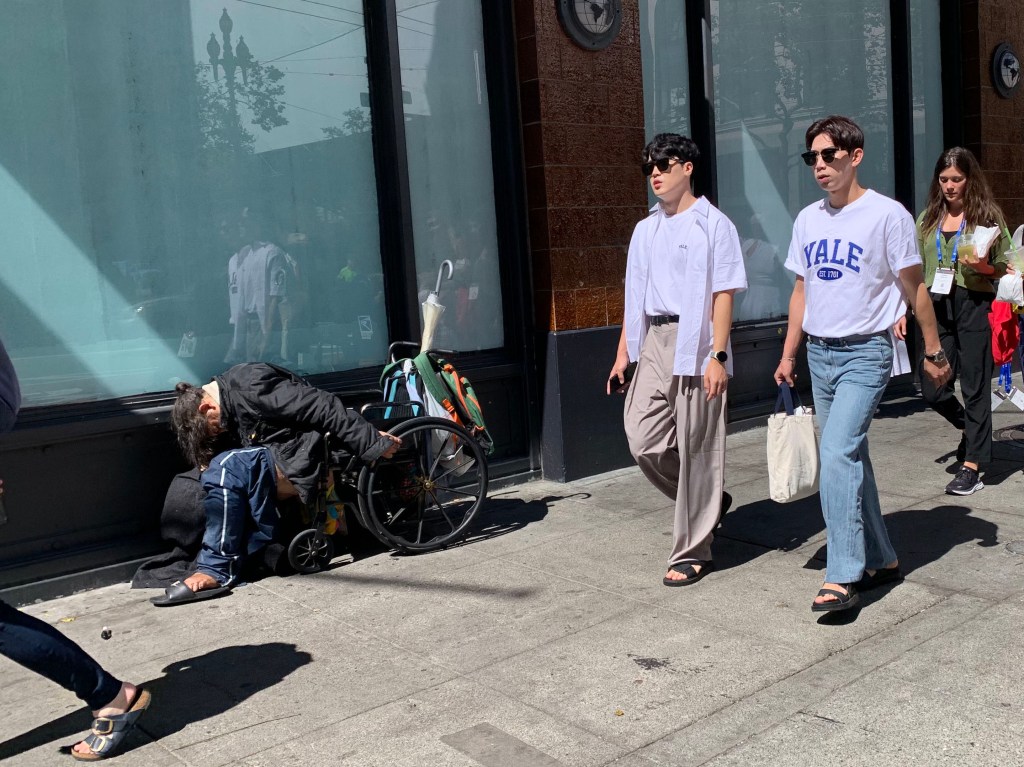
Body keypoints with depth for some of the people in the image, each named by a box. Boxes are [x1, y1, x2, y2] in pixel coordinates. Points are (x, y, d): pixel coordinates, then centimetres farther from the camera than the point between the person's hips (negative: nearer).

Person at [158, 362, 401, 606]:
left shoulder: (250, 383, -14)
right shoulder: (232, 406, 18)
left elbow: (321, 406, -18)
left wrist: (373, 441, -19)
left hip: (306, 460, -11)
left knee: (226, 467, -25)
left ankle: (216, 571, -20)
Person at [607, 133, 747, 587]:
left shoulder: (714, 225, -2)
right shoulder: (646, 230, 16)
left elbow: (723, 295, -8)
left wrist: (717, 356, -17)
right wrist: (623, 353, 12)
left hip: (696, 344, -6)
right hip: (654, 343, 6)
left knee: (695, 449, -1)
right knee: (643, 438, -2)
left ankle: (692, 554, 10)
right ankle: (707, 501, 25)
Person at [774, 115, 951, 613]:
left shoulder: (887, 215, -8)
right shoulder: (807, 220, 10)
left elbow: (914, 289, -3)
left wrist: (934, 352, 1)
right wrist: (788, 355, 14)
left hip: (865, 352, -7)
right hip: (819, 352, 7)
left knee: (837, 456, -18)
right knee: (852, 459, 12)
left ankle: (841, 578, -13)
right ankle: (882, 559, 26)